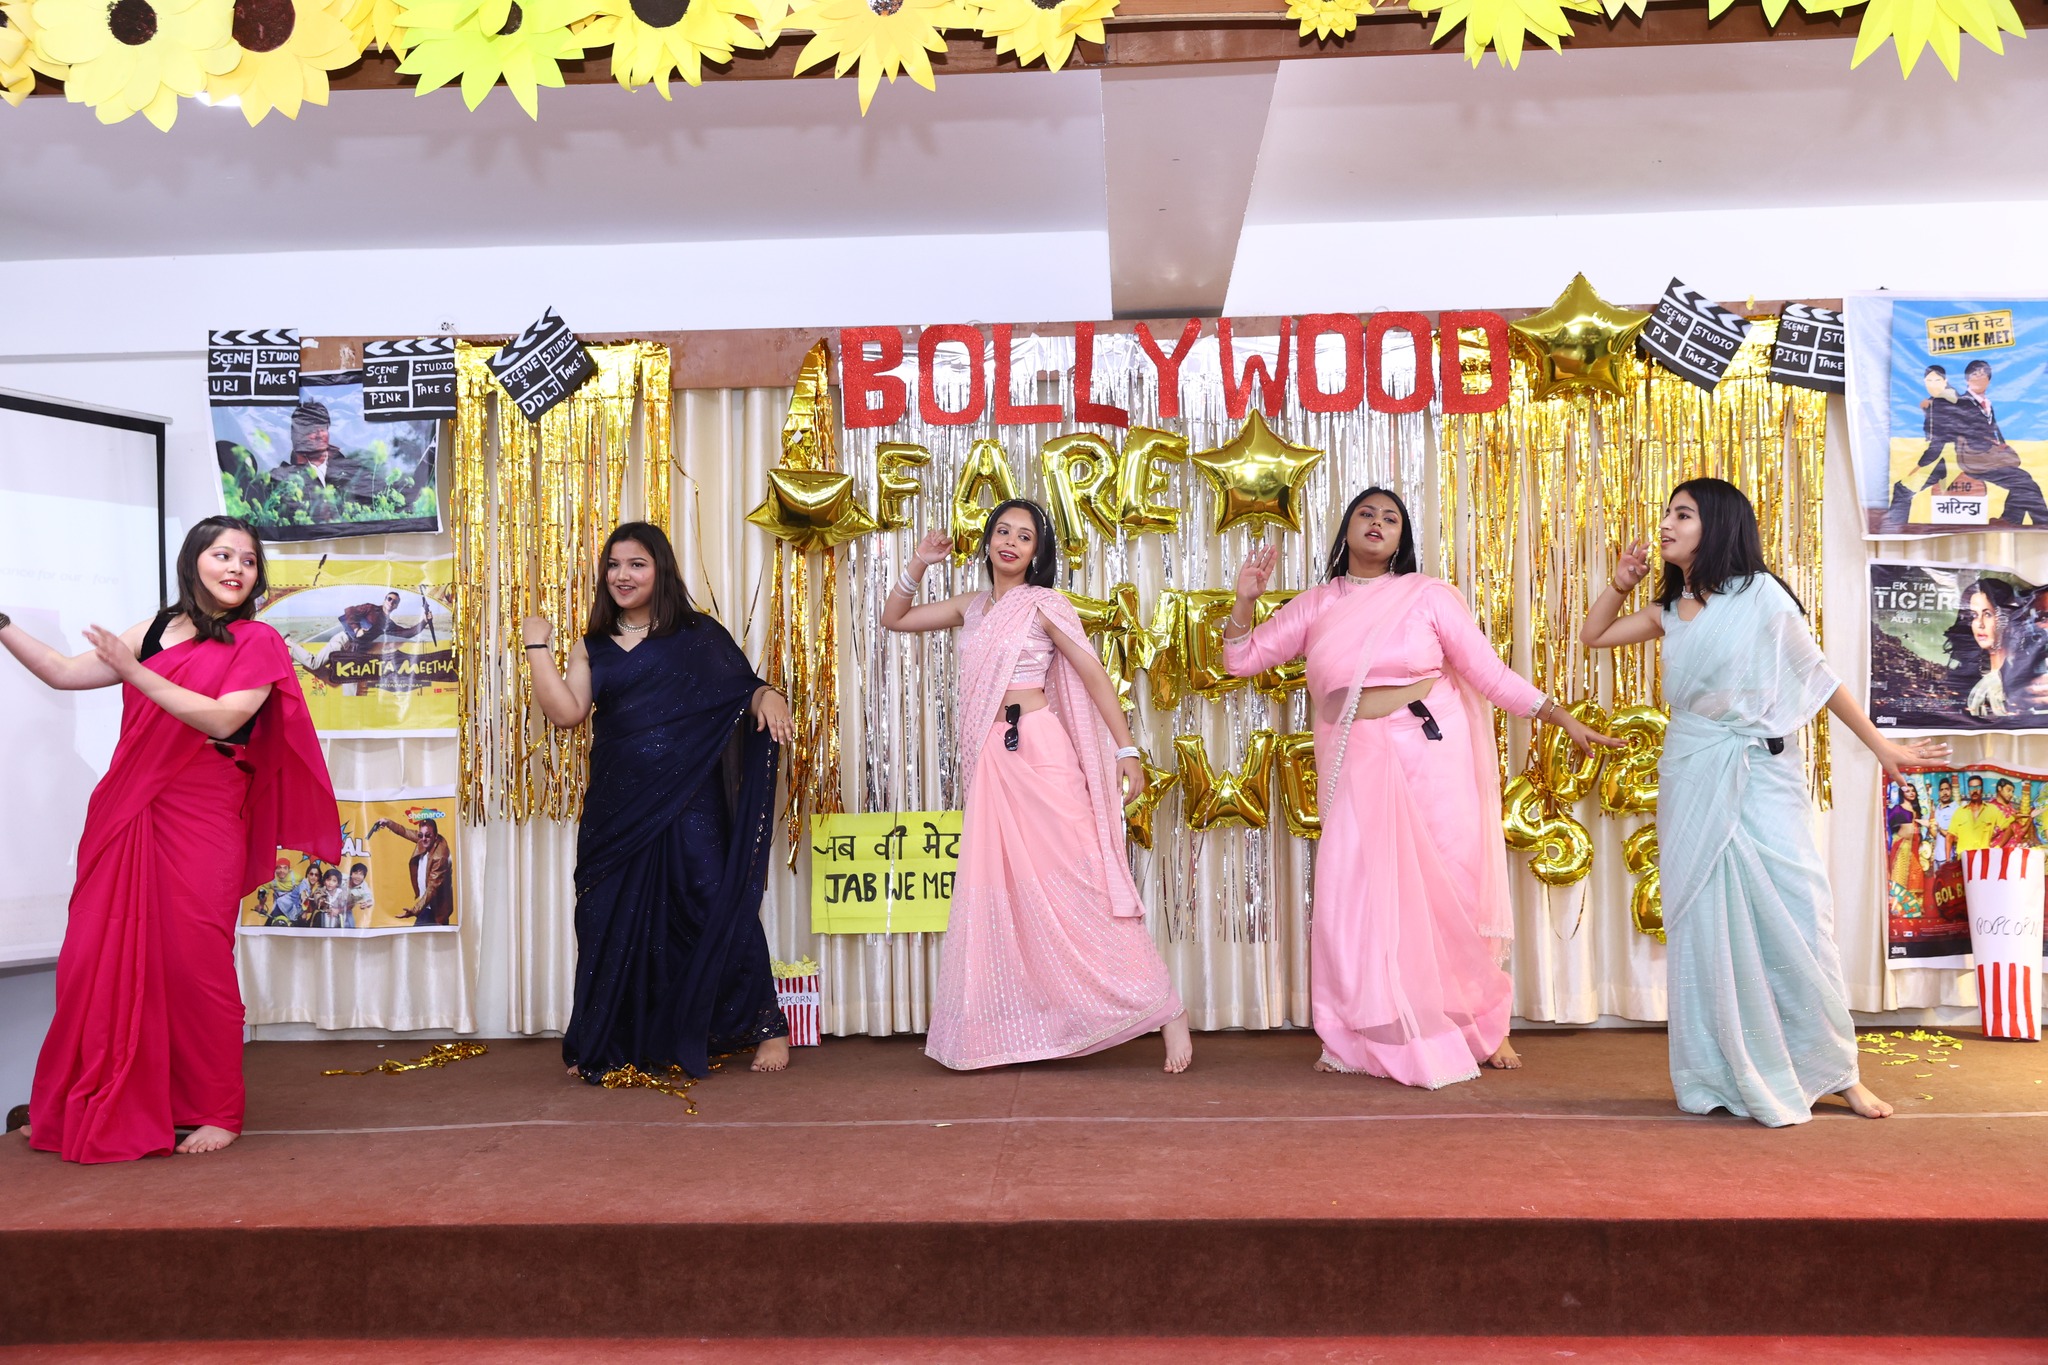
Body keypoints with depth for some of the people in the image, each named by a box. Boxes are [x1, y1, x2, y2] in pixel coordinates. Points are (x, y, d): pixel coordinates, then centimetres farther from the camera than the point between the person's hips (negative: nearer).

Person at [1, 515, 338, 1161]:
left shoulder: (258, 642, 0)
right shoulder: (154, 633, 16)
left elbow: (222, 720, -12)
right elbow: (64, 672, 16)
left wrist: (137, 672, -15)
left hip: (200, 821, -5)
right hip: (126, 815, 5)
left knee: (193, 963, -5)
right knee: (101, 957, 3)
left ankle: (216, 1111, 8)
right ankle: (100, 1110, 18)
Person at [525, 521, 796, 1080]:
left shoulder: (700, 636, 5)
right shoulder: (592, 649, 12)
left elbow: (748, 691, 3)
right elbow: (566, 713, -2)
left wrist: (768, 697, -19)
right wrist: (537, 648, -4)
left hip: (691, 806, -3)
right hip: (618, 813, 3)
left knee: (716, 910, -4)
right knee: (614, 923, 7)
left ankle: (767, 1026, 12)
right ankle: (606, 1047, 22)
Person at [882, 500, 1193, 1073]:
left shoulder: (1044, 604, -2)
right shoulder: (972, 607, 16)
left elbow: (1095, 676, -4)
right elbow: (893, 619, 24)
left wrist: (1127, 751, -8)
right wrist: (918, 565, 8)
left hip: (1039, 752, -6)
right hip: (990, 762, 6)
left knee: (1073, 881, -9)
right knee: (996, 890, 7)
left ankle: (1167, 1010, -3)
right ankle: (995, 1033, 16)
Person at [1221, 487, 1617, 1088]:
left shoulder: (1427, 595, 2)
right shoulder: (1316, 605, 9)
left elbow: (1488, 670, 2)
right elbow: (1241, 659, 11)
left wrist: (1563, 717, -3)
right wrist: (1246, 601, -4)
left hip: (1431, 753, -1)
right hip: (1356, 765, 2)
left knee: (1450, 887, 2)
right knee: (1359, 893, -1)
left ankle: (1484, 1026, 22)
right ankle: (1363, 1038, 15)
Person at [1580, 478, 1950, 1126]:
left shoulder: (1761, 594, -6)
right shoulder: (1671, 610, 9)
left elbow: (1818, 676, 0)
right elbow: (1593, 635, 19)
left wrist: (1882, 746, 5)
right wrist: (1621, 583, 5)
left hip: (1762, 779, -4)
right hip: (1692, 780, 4)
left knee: (1791, 919, -1)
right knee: (1707, 924, 7)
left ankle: (1834, 1071, 16)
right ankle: (1727, 1074, 18)